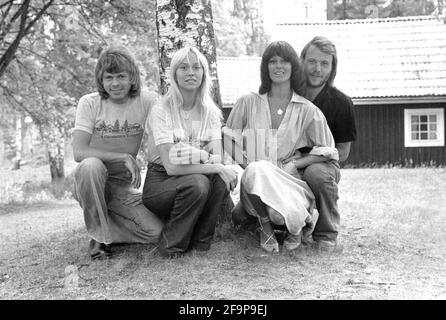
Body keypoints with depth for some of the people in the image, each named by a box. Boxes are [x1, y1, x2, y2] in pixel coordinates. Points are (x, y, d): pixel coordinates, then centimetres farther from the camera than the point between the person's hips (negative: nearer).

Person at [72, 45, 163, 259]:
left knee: (155, 232, -18)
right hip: (91, 181, -1)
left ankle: (107, 226, 10)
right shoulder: (89, 103, -10)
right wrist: (124, 157, -24)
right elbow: (79, 152, -20)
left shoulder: (146, 101, -5)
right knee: (91, 165, -37)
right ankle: (98, 234, -15)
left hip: (123, 186, 2)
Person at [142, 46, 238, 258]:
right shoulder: (161, 111, -13)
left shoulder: (210, 111, 2)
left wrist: (198, 156, -31)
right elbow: (171, 166, -23)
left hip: (197, 181, 4)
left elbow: (217, 158, -10)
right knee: (197, 183, -33)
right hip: (160, 182, -4)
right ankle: (171, 247, -11)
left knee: (223, 179, -26)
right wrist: (216, 168, -28)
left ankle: (200, 241, -6)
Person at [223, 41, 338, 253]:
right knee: (257, 170, -37)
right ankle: (266, 227, -7)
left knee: (279, 213, -33)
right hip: (256, 187, 0)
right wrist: (246, 166, -6)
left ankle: (296, 226, 9)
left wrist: (295, 164, -6)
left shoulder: (307, 110, 6)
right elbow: (228, 140, 11)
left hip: (290, 180, 0)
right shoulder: (248, 103, 9)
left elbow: (326, 151, 8)